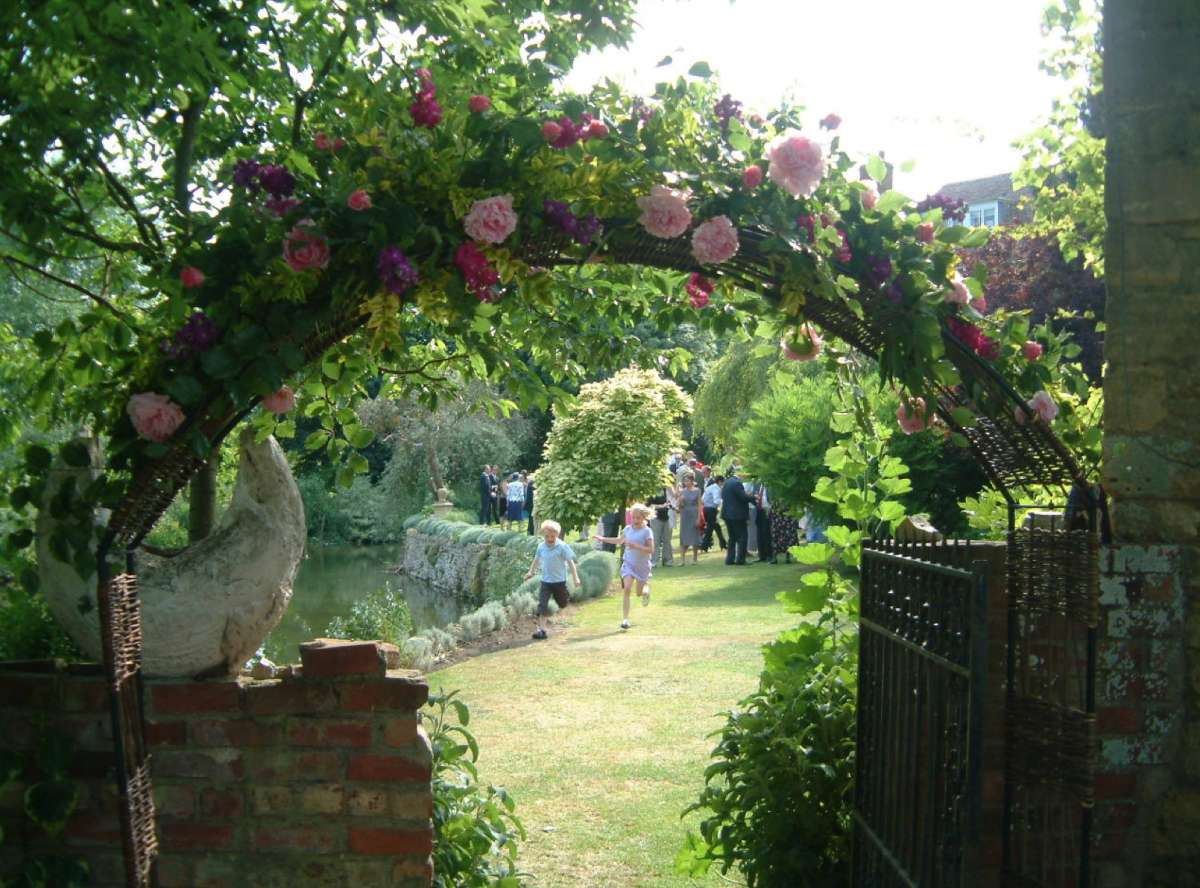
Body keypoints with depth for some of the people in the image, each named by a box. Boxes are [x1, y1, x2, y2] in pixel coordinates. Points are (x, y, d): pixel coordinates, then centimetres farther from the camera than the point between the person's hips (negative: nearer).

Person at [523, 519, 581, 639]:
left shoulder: (562, 547, -15)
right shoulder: (541, 546, -1)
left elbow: (570, 562, -10)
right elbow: (537, 560, 18)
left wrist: (576, 578, -11)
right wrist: (530, 572, 18)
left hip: (559, 581, -3)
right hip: (546, 581, 3)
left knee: (563, 604, 15)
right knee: (542, 604, -8)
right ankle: (541, 629, -9)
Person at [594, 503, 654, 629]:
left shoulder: (647, 531, -12)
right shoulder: (628, 529, 2)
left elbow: (651, 549, -17)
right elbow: (619, 540, 22)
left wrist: (636, 547, -29)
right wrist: (603, 539, 20)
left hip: (643, 565, -2)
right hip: (628, 563, 2)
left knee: (640, 593, 12)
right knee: (627, 588, -18)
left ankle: (646, 587, 52)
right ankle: (625, 619, -18)